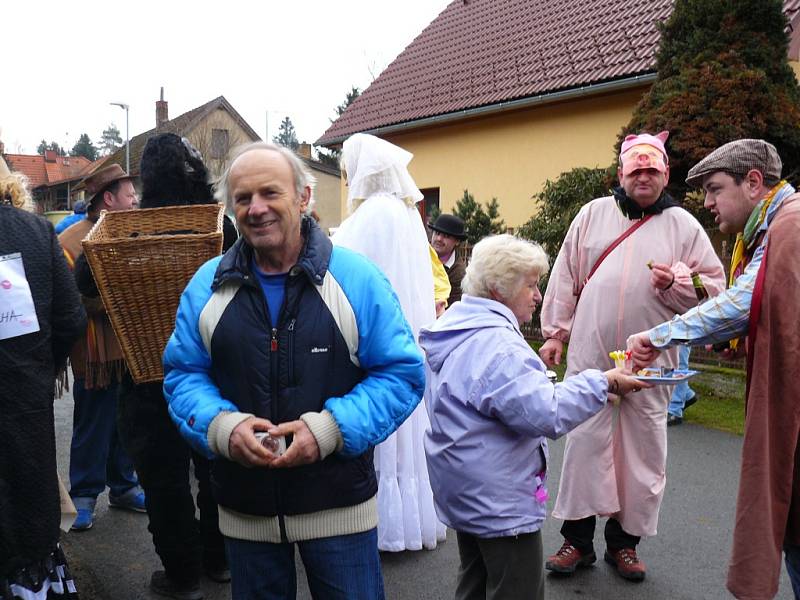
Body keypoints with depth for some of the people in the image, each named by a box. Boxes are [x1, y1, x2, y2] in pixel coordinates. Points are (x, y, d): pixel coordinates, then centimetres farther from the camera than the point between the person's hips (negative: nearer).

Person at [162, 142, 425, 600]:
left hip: (340, 508, -2)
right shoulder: (207, 285, 0)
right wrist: (222, 426, -17)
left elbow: (402, 373, -8)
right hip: (244, 510, 3)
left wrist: (330, 428, -22)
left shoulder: (357, 278, -8)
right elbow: (183, 374, 4)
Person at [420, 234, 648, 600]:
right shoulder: (495, 344, -26)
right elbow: (545, 414, -30)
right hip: (501, 505, -10)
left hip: (464, 496, 10)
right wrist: (602, 382, -22)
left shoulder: (454, 331, 8)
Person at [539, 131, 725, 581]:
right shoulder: (594, 214, 7)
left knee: (642, 449, 7)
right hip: (590, 354, 0)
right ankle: (578, 539, 17)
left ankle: (625, 541, 24)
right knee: (585, 443, 3)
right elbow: (566, 277, 8)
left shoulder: (684, 225, 5)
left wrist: (676, 283, -13)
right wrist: (555, 332, 6)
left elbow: (713, 286, 7)